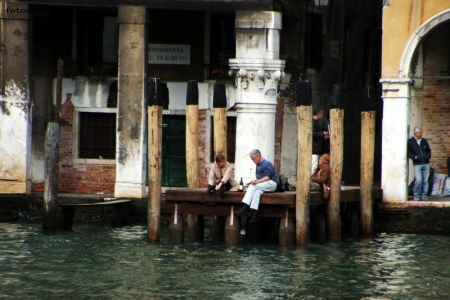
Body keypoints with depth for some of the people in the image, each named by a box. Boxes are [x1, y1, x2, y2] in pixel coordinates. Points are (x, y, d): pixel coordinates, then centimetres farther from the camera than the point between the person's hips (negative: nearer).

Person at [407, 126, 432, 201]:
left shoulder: (424, 141, 13)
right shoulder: (410, 141, 1)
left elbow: (429, 150, 21)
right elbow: (408, 152, 0)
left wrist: (428, 156, 2)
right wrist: (414, 157, -14)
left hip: (426, 164, 4)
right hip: (417, 164, -4)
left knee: (425, 180, 3)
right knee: (418, 180, -14)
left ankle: (424, 195, 12)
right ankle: (416, 196, -1)